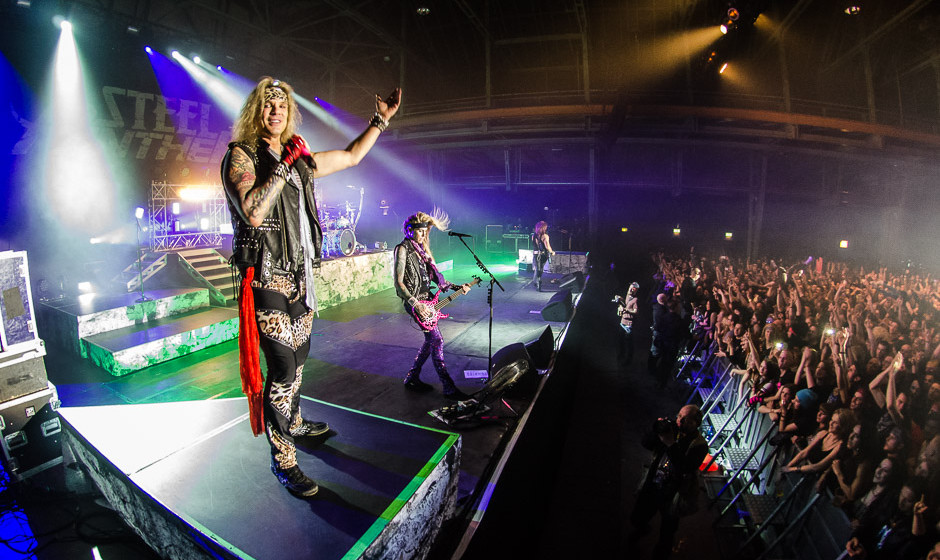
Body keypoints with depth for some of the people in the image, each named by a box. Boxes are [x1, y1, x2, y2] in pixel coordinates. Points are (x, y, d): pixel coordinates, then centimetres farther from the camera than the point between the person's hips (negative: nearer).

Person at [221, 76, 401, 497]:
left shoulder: (300, 160, 13)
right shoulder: (241, 155, -6)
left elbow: (350, 157, 23)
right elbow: (253, 213, -22)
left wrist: (381, 120, 22)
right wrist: (283, 165, -18)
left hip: (299, 276, 7)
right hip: (266, 279, -7)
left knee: (298, 356, 19)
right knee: (282, 367, -8)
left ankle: (293, 423, 41)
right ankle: (282, 460, 9)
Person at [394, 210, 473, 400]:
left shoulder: (421, 249, 14)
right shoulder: (403, 249, -10)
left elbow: (434, 276, 19)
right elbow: (398, 283, -16)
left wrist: (457, 287, 12)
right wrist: (416, 304, -24)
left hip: (426, 299, 9)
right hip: (413, 301, -8)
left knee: (430, 340, 11)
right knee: (436, 340, -10)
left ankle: (412, 378, 26)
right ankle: (448, 389, -4)